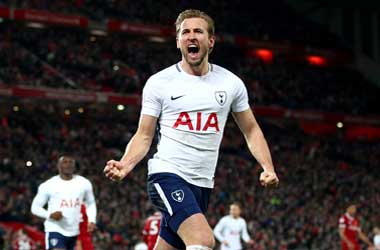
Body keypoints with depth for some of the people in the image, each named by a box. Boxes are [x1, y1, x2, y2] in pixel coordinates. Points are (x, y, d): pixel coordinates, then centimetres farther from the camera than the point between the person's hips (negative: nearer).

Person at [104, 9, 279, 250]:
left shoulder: (231, 83, 6)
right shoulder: (159, 82, -2)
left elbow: (251, 130, 15)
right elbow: (144, 136, 0)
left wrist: (268, 168, -1)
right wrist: (125, 165, -19)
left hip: (202, 183, 4)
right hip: (167, 175, -4)